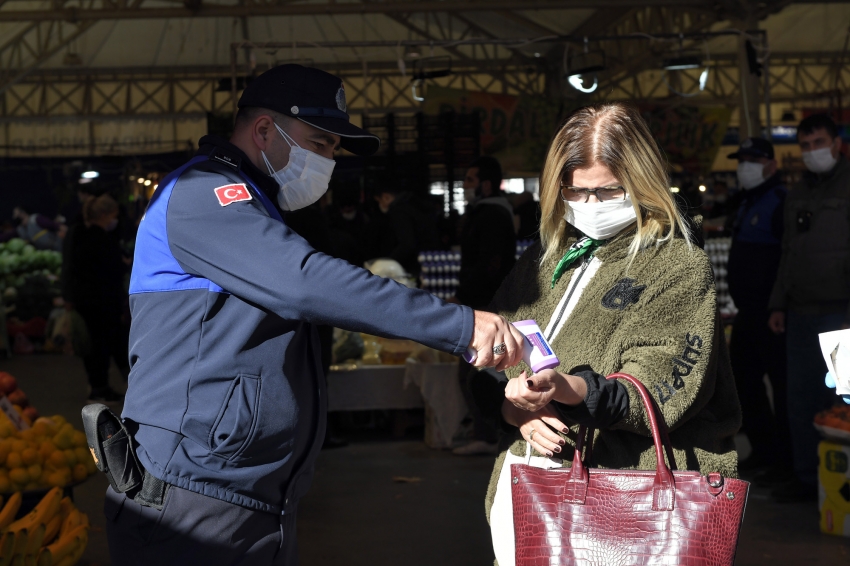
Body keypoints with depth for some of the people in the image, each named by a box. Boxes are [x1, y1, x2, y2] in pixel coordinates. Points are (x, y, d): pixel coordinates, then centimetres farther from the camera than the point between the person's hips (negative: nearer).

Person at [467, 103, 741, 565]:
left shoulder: (680, 267, -2)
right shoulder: (541, 263, 16)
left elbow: (663, 392, -12)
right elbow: (486, 369, 13)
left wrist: (568, 390, -28)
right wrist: (520, 411, -9)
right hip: (524, 486, 5)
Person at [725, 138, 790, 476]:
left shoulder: (779, 202, -13)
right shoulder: (748, 202, 18)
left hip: (770, 312, -11)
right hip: (748, 310, 11)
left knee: (781, 381, -4)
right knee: (743, 378, 15)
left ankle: (785, 455, 2)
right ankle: (763, 448, 25)